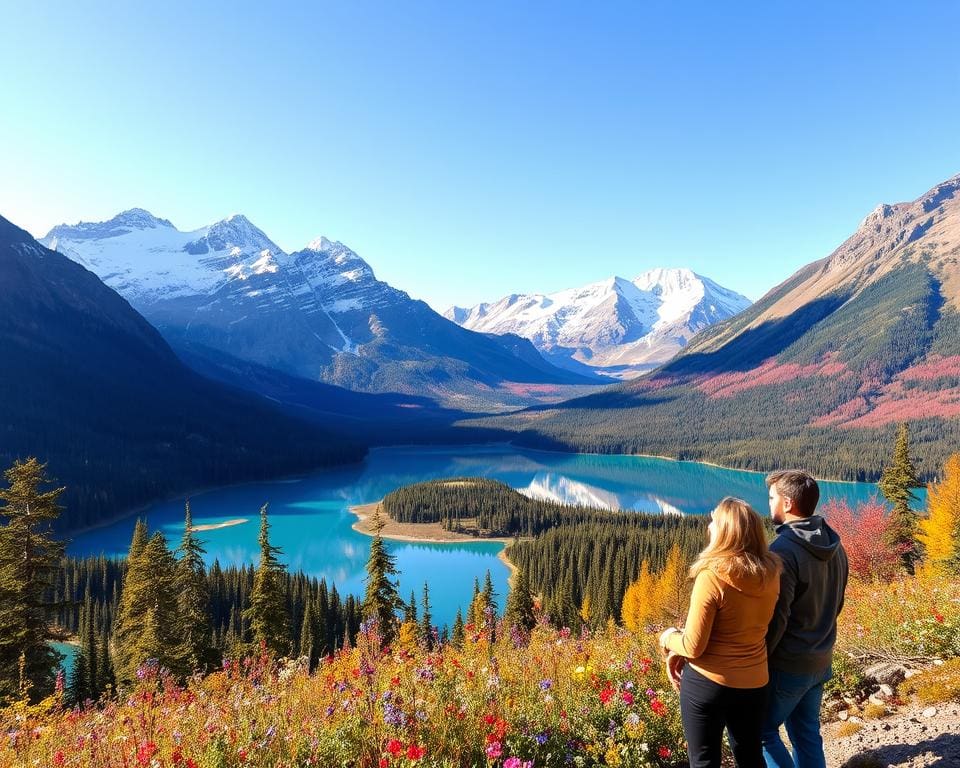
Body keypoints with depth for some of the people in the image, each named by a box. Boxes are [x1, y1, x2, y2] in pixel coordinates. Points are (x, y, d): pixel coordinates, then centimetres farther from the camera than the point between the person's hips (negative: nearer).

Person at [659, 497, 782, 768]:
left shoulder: (712, 576, -23)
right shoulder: (771, 574, -5)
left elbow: (694, 647, -19)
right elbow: (746, 624, 6)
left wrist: (668, 638, 3)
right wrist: (681, 650, 6)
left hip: (707, 683, -5)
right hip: (754, 683, 5)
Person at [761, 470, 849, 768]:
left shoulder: (784, 550, -24)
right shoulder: (834, 545, 2)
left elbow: (776, 617, -23)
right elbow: (835, 604, 12)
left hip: (787, 665, -8)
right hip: (821, 662, 8)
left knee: (761, 732, 7)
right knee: (807, 734, 19)